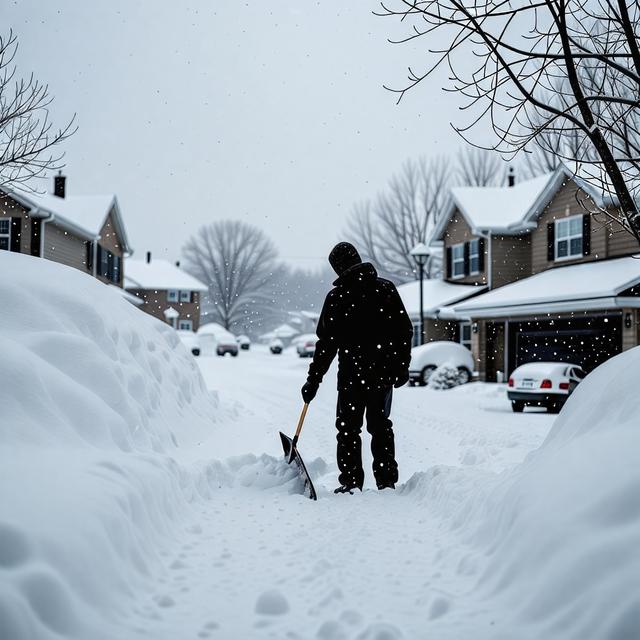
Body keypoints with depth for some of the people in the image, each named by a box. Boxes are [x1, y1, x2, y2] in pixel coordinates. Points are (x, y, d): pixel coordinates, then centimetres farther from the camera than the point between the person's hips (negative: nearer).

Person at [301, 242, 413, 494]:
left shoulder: (336, 296, -7)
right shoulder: (386, 288, 1)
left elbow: (327, 343, -7)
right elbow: (405, 330, 2)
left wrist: (313, 379, -1)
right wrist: (402, 367, 10)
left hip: (351, 374, -3)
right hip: (384, 373, 3)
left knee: (348, 428, 7)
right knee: (381, 426, 14)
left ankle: (350, 481, 3)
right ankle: (387, 481, 15)